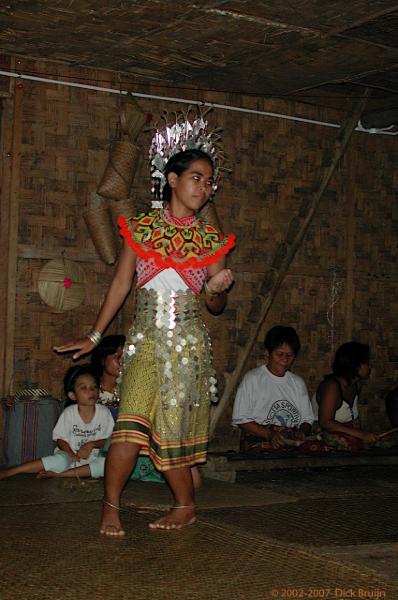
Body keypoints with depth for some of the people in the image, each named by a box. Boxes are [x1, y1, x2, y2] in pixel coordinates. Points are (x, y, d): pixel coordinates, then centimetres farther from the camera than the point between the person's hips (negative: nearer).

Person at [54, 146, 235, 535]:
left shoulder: (212, 240, 7)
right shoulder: (140, 228, 6)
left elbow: (215, 306, 12)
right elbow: (121, 284, 10)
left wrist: (216, 289, -12)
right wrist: (94, 336, 9)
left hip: (187, 341, 0)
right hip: (145, 339, 0)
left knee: (175, 426, 0)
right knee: (133, 422, -13)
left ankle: (185, 506, 17)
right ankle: (110, 506, -1)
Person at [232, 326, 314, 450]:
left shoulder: (298, 382, 20)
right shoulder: (252, 379, 3)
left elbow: (307, 419, 20)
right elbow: (241, 420, -3)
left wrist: (302, 431, -4)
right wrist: (269, 434, -15)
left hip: (294, 444, 6)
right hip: (260, 442, -5)